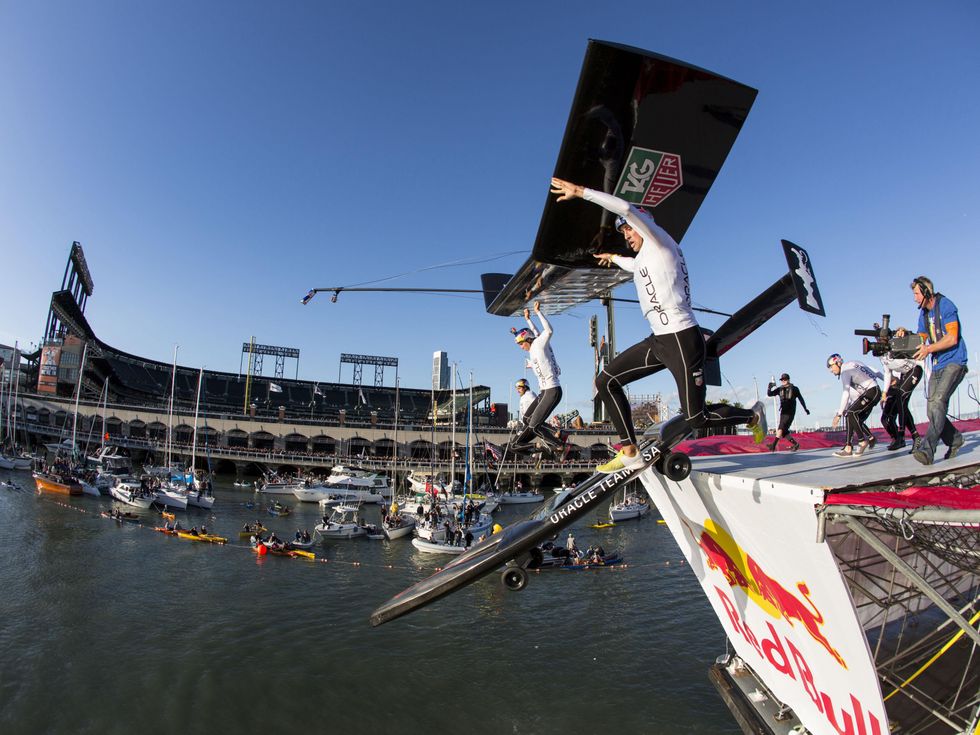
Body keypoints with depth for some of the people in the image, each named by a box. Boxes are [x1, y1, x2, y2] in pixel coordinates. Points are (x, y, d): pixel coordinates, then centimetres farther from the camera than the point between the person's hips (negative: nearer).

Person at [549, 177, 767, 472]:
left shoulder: (659, 242, -3)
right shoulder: (643, 258, 21)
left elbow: (626, 208, -18)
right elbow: (634, 265, 48)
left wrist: (581, 192, -16)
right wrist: (614, 258, 66)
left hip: (682, 339, -9)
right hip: (658, 341, 9)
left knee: (696, 417, -7)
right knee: (606, 381, 1)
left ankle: (752, 415, 24)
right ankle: (630, 452, 4)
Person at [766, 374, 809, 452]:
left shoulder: (794, 389, 4)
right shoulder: (779, 389, 10)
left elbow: (800, 398, 15)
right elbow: (769, 394, 1)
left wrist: (805, 408, 22)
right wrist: (770, 387, -19)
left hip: (790, 413, -5)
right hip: (783, 412, 5)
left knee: (781, 428, -20)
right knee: (784, 432, 2)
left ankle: (773, 445, -30)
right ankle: (795, 444, 18)